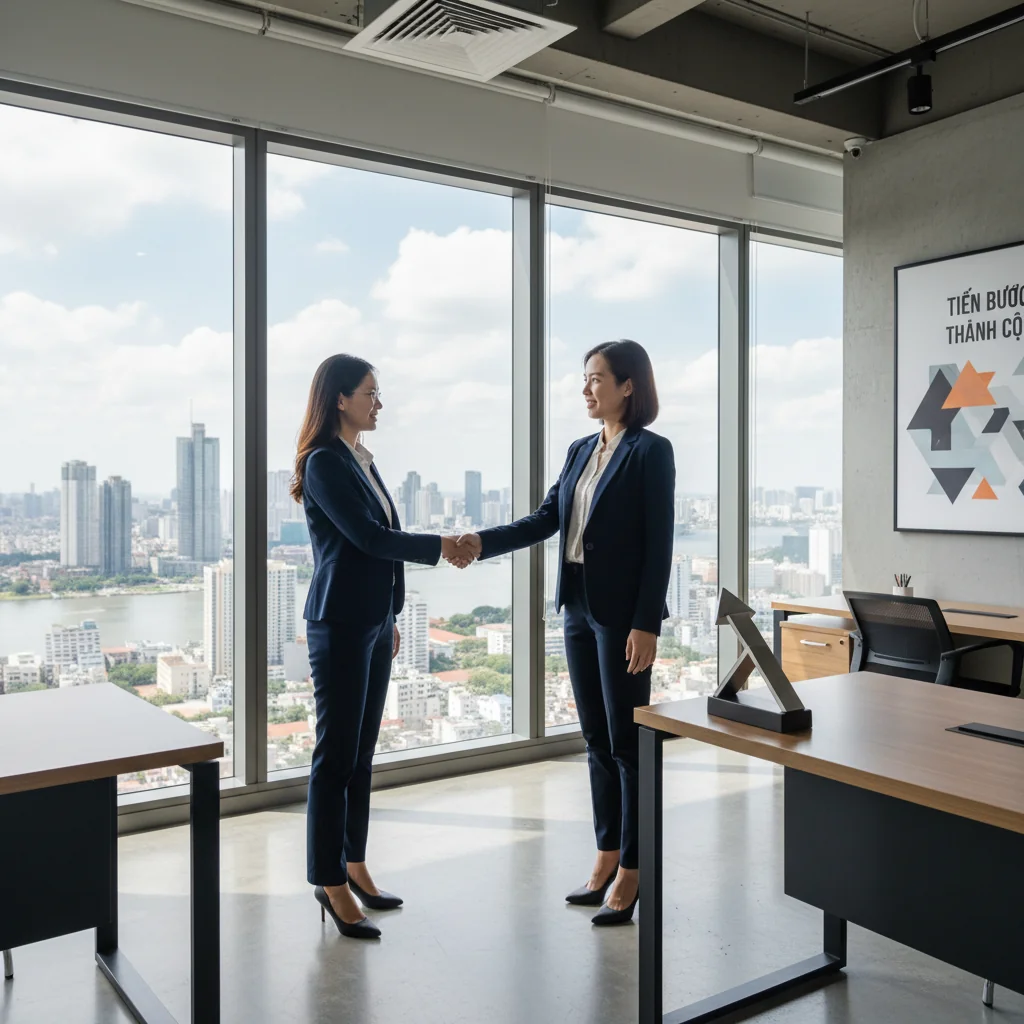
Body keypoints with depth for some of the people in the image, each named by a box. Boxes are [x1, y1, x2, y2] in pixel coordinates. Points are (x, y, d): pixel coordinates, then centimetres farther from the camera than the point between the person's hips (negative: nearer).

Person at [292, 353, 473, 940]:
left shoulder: (363, 460, 14)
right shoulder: (324, 463, -12)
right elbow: (366, 536, -19)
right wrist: (440, 548, -13)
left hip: (374, 622, 9)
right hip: (341, 625, -9)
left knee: (363, 752, 14)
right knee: (336, 755, -1)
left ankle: (354, 865, 26)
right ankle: (331, 884, 9)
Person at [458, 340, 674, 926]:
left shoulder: (651, 451, -9)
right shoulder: (581, 452, 13)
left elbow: (660, 543, -13)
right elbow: (547, 519, 9)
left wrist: (646, 625, -17)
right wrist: (483, 543, -5)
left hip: (622, 615, -7)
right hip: (579, 609, 7)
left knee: (628, 741, 2)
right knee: (597, 739, 14)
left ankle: (630, 872, 14)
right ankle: (607, 856, 27)